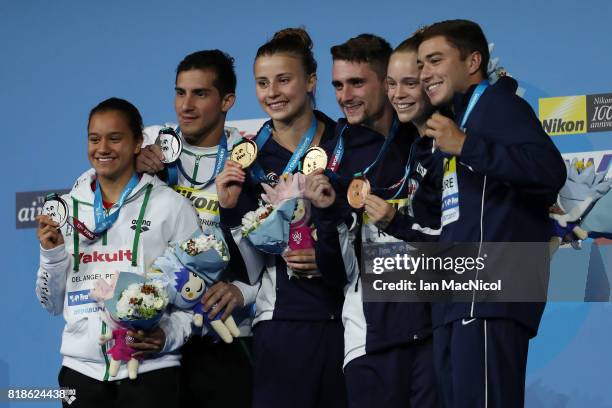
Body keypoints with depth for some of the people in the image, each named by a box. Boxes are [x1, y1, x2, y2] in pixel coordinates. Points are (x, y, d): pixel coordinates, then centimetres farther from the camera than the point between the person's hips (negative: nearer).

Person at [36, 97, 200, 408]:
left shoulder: (171, 205, 0)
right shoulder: (67, 208, 10)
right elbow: (53, 304, 14)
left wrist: (171, 334, -15)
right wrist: (52, 254, -2)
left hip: (150, 370, -3)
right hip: (81, 369, 3)